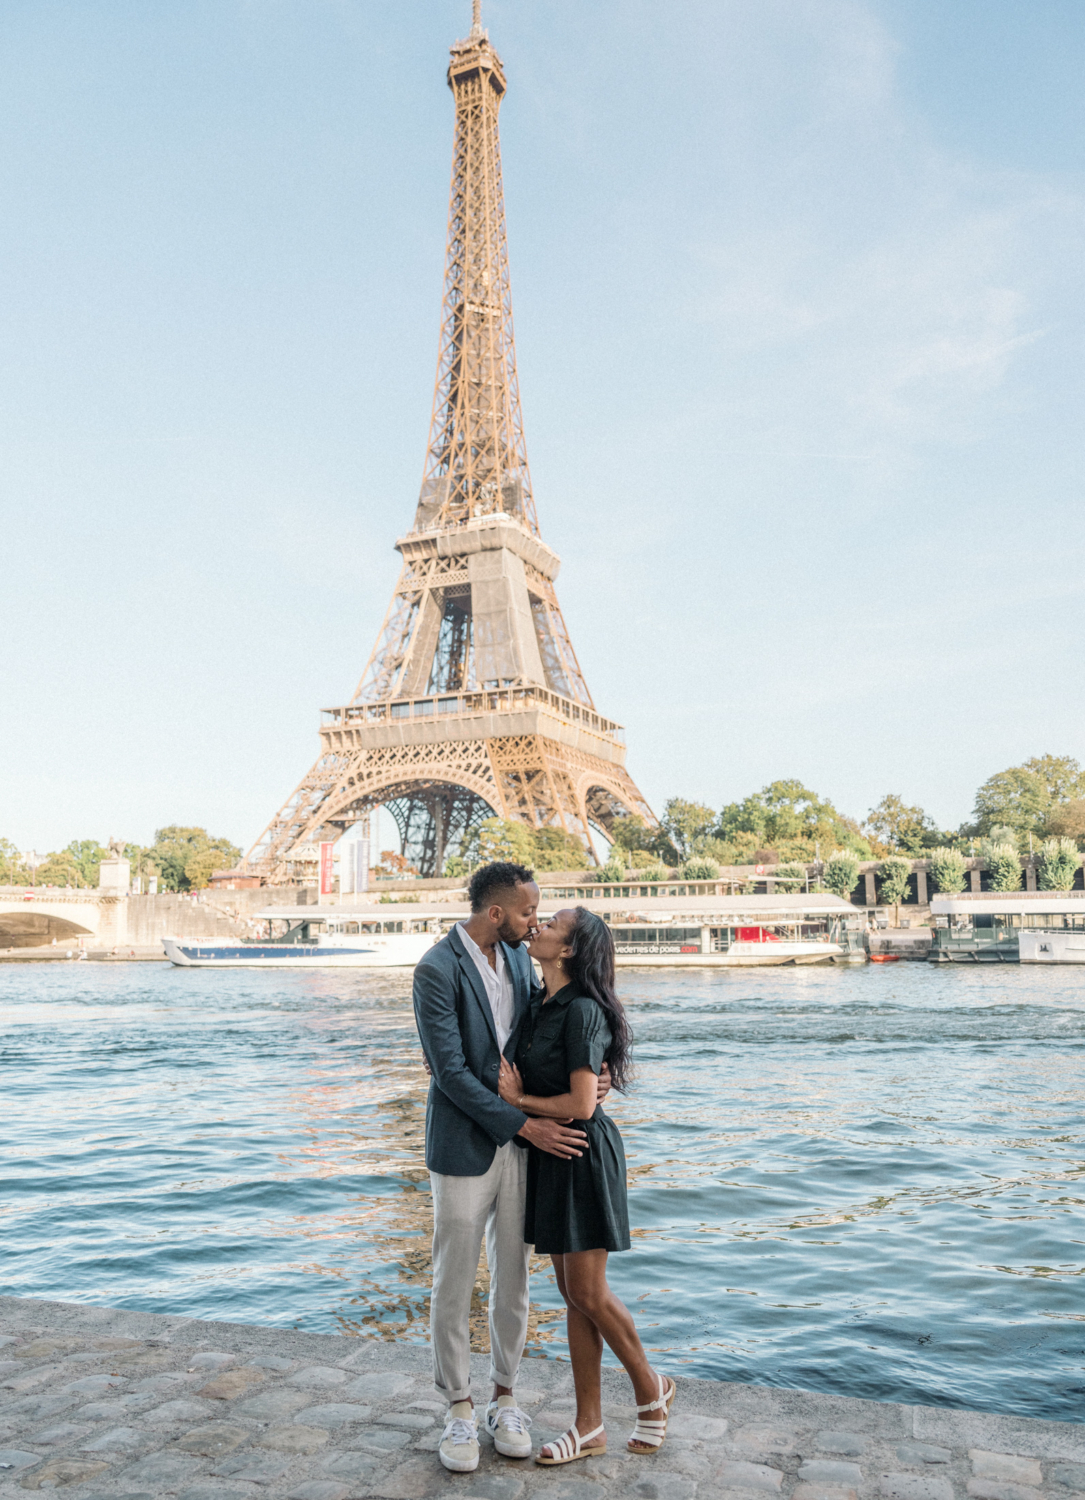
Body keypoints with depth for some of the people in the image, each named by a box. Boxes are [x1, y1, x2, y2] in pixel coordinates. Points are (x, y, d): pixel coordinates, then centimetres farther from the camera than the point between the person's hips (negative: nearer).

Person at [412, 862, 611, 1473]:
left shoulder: (518, 958, 3)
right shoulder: (437, 970, -18)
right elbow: (450, 1072, -19)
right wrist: (526, 1125, -18)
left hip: (521, 1144, 6)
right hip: (465, 1147, -6)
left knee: (514, 1279, 14)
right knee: (455, 1284, 8)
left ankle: (505, 1399, 30)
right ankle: (460, 1410, 25)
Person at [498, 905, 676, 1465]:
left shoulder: (581, 1010, -19)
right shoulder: (538, 1004, 7)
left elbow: (581, 1105, -22)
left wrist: (519, 1101, -12)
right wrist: (514, 1092, -7)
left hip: (582, 1155, -8)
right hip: (548, 1155, 8)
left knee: (588, 1292, 0)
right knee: (573, 1295, 12)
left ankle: (651, 1389, 25)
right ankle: (589, 1427, 22)